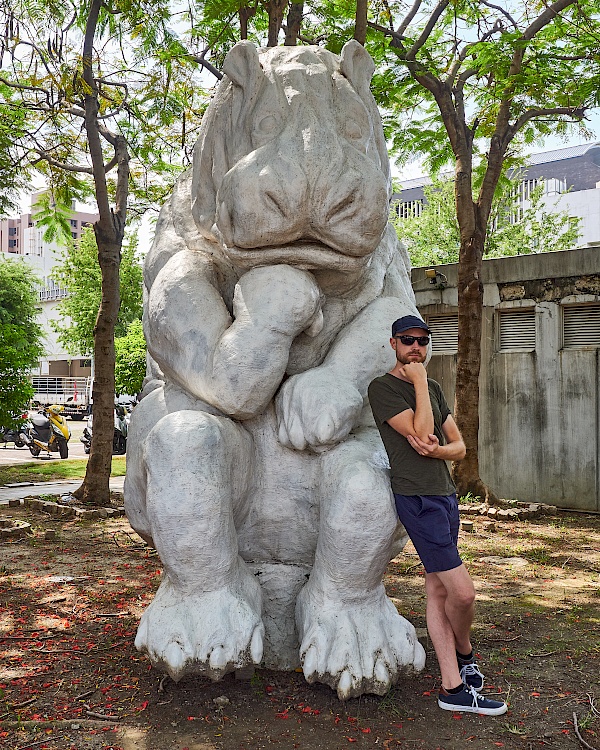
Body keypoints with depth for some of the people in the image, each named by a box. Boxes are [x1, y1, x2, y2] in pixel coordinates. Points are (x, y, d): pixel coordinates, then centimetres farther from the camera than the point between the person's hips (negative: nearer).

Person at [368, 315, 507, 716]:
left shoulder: (434, 388, 16)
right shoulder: (383, 387, -7)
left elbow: (459, 446, 13)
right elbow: (420, 432, -18)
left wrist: (438, 449, -9)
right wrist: (419, 382, -11)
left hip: (446, 495, 7)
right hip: (418, 499, -7)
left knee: (438, 591, 10)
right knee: (463, 592, -8)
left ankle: (454, 687, 16)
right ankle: (465, 654, 22)